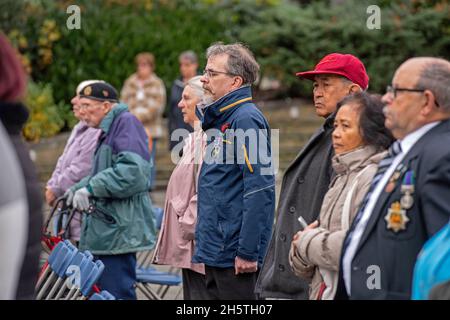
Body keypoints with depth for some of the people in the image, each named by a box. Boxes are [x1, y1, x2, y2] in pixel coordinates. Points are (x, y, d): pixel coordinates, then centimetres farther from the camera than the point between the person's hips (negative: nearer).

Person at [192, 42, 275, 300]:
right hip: (215, 251, 10)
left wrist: (248, 252, -23)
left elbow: (260, 189, -21)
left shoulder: (247, 119, -14)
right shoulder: (220, 119, 15)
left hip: (234, 253, -10)